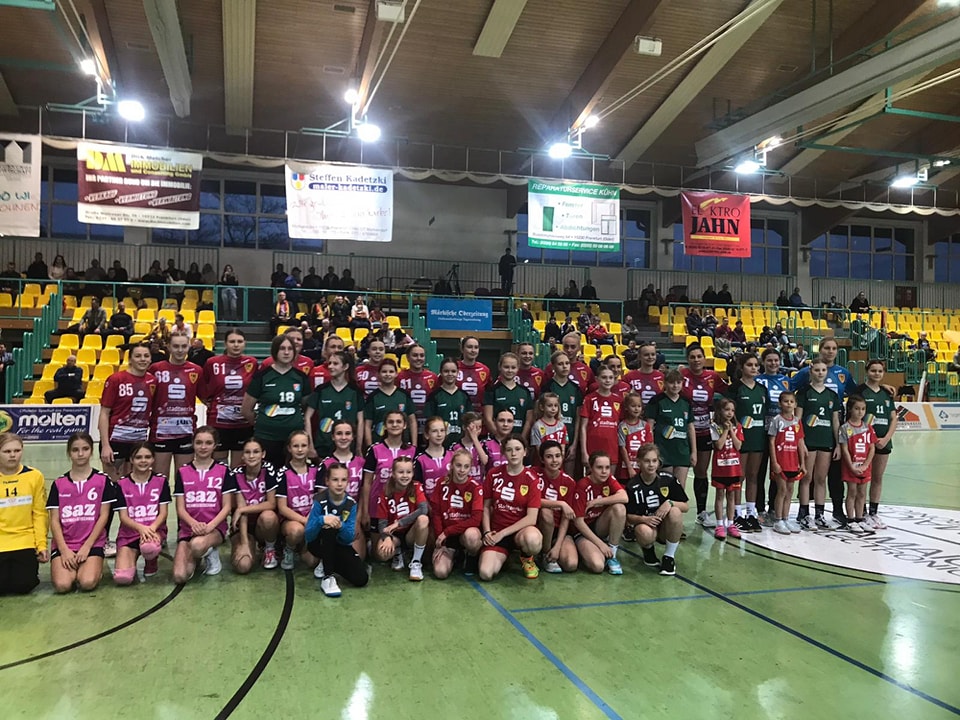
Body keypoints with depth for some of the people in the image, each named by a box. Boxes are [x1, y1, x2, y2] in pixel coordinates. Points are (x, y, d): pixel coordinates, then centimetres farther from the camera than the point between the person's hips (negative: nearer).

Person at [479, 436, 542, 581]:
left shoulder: (532, 479, -7)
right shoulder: (493, 474, 0)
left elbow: (531, 518, -13)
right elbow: (486, 507, 8)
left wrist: (502, 534, -15)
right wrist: (487, 532, -8)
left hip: (521, 529, -1)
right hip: (496, 532, 1)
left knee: (533, 540, -39)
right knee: (486, 573, -25)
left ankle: (527, 558, -1)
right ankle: (502, 556, 11)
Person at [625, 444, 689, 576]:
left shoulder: (668, 479, -7)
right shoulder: (632, 486, -8)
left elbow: (685, 506, -2)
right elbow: (628, 517, -5)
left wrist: (670, 503, -22)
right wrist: (643, 519, -26)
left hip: (667, 528, 1)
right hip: (645, 524, -1)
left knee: (675, 512, -32)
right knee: (645, 533, -37)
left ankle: (669, 556, -10)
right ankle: (648, 549, 5)